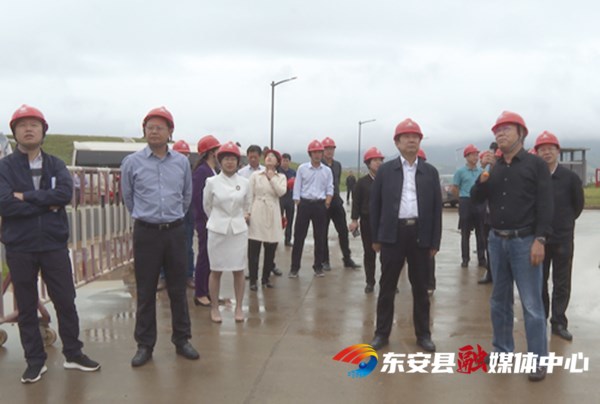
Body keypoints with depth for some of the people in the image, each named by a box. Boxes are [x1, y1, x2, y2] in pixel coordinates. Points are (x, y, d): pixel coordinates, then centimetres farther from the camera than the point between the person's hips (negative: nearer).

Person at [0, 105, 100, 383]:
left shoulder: (55, 165, 6)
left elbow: (66, 193, -13)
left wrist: (27, 197, -16)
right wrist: (47, 203, -13)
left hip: (54, 244, 2)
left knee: (66, 301, 8)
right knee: (26, 307, 9)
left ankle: (73, 355, 22)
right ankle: (35, 361, 22)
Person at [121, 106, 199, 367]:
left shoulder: (182, 162, 2)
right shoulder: (132, 162, -3)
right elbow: (127, 197, 9)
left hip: (175, 231, 2)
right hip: (146, 233, -2)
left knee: (178, 289, 9)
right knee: (146, 292, 5)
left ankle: (181, 340, 21)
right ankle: (145, 345, 16)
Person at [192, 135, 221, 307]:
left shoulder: (215, 170, 11)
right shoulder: (200, 171, -13)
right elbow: (197, 197, -16)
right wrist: (207, 218, -15)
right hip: (205, 222, -7)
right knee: (205, 257, 2)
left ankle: (209, 291, 25)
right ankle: (200, 294, 14)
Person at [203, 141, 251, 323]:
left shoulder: (244, 182, 1)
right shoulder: (212, 182, -4)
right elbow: (206, 205, 9)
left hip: (239, 230, 2)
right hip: (217, 230, -1)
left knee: (239, 271, 6)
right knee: (216, 271, 6)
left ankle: (238, 308, 18)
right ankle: (214, 308, 19)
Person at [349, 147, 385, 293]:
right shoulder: (362, 182, 1)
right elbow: (356, 202, -1)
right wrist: (354, 220, -8)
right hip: (367, 222, 0)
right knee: (369, 253, 7)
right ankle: (370, 282, 17)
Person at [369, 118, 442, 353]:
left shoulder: (430, 172, 7)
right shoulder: (385, 170, 4)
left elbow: (436, 207, 6)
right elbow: (375, 204, 5)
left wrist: (435, 242, 2)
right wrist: (375, 238, 2)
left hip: (421, 235, 1)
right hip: (393, 233, -1)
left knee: (420, 287, 10)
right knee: (387, 286, 6)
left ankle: (423, 334, 22)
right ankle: (382, 333, 17)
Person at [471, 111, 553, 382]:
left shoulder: (536, 164, -3)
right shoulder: (493, 167, 10)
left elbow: (546, 204, -8)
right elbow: (476, 198, 3)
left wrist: (540, 240, -15)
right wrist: (484, 173, -11)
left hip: (525, 242, -5)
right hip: (497, 241, 5)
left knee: (532, 305, -3)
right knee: (499, 300, 12)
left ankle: (538, 360, 6)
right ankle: (503, 350, 25)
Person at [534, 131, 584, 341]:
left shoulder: (570, 177, -5)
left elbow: (578, 205, 7)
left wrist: (564, 223, 10)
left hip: (563, 238, 0)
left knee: (562, 284, 6)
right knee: (539, 282, 11)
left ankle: (558, 322, 16)